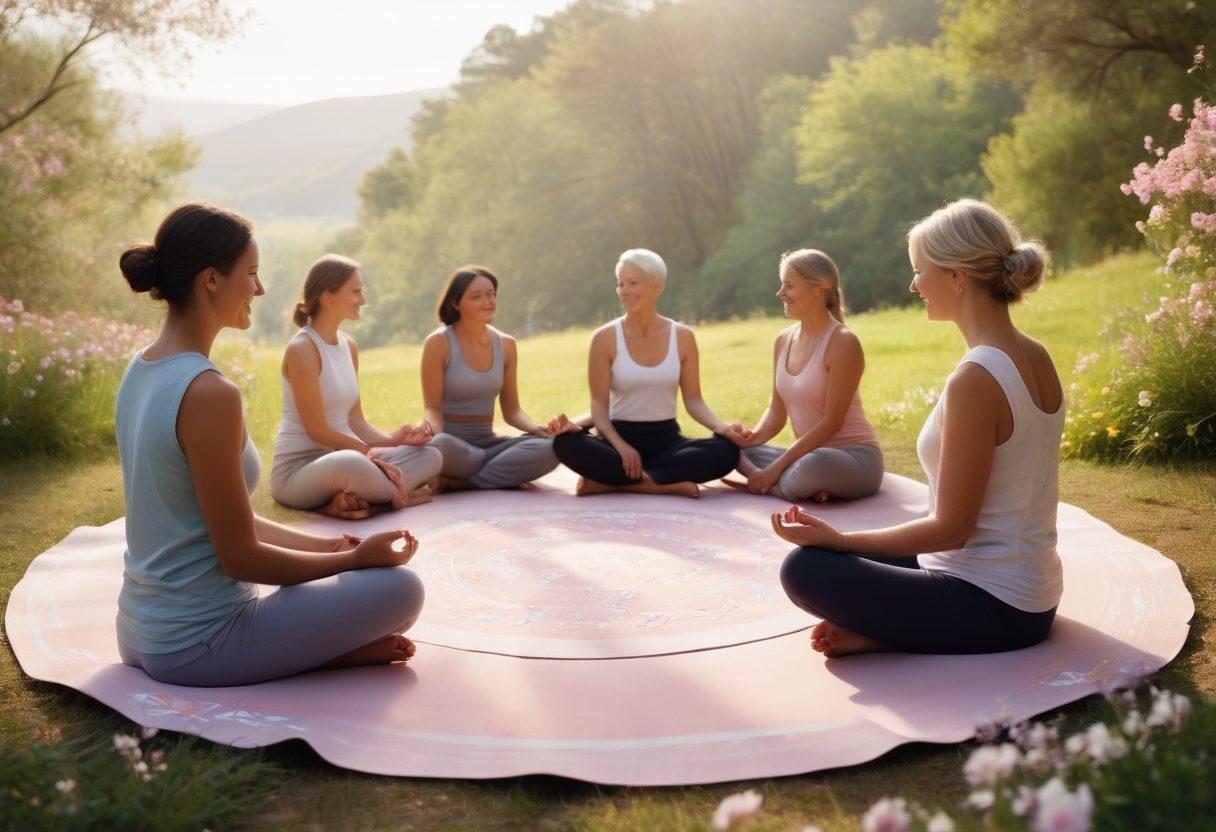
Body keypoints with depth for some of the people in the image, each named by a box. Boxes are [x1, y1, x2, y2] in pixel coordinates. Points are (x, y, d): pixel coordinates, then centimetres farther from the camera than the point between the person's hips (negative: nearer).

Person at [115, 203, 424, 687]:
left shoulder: (140, 371, 5)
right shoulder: (208, 394, -23)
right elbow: (241, 557, -19)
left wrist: (322, 545, 11)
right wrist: (355, 557, -6)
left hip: (140, 636, 9)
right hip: (195, 649, -9)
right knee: (401, 587, -4)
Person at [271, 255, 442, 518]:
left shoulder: (349, 345, 11)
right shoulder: (302, 348, -14)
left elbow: (356, 421, 9)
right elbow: (317, 431, -15)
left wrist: (391, 439, -7)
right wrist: (369, 451, -15)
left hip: (341, 458, 9)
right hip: (296, 472, -9)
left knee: (430, 456, -5)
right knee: (349, 464, -42)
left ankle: (349, 500, -23)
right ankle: (402, 495, -14)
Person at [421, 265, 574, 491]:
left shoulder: (506, 344, 9)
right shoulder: (438, 343, -5)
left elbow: (511, 410, 11)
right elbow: (432, 407, -7)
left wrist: (539, 428, -11)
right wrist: (437, 435, -30)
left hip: (488, 443, 4)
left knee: (551, 446, -24)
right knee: (440, 446, -42)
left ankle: (465, 483, -18)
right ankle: (506, 475, -14)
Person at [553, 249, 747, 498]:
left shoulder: (683, 336, 4)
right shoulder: (605, 338, -2)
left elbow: (693, 400, 5)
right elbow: (599, 406, -5)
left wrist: (720, 426, -15)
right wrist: (621, 446, -23)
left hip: (667, 439, 2)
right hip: (619, 437, -2)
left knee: (726, 450, -28)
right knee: (565, 442, -33)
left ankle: (610, 483, -24)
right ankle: (664, 485, -27)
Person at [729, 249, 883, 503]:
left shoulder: (843, 343, -15)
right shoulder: (784, 340, 7)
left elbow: (832, 422, -18)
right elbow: (776, 412, 9)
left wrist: (777, 466, -19)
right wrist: (750, 437, -12)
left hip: (855, 458, -7)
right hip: (811, 453, 8)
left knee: (810, 467, -39)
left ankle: (767, 488, -11)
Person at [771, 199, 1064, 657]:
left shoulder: (975, 379, -24)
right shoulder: (1037, 358, 5)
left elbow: (951, 528, -21)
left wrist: (839, 540, -13)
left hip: (993, 609, -10)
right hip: (1032, 593, 10)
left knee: (804, 567, -12)